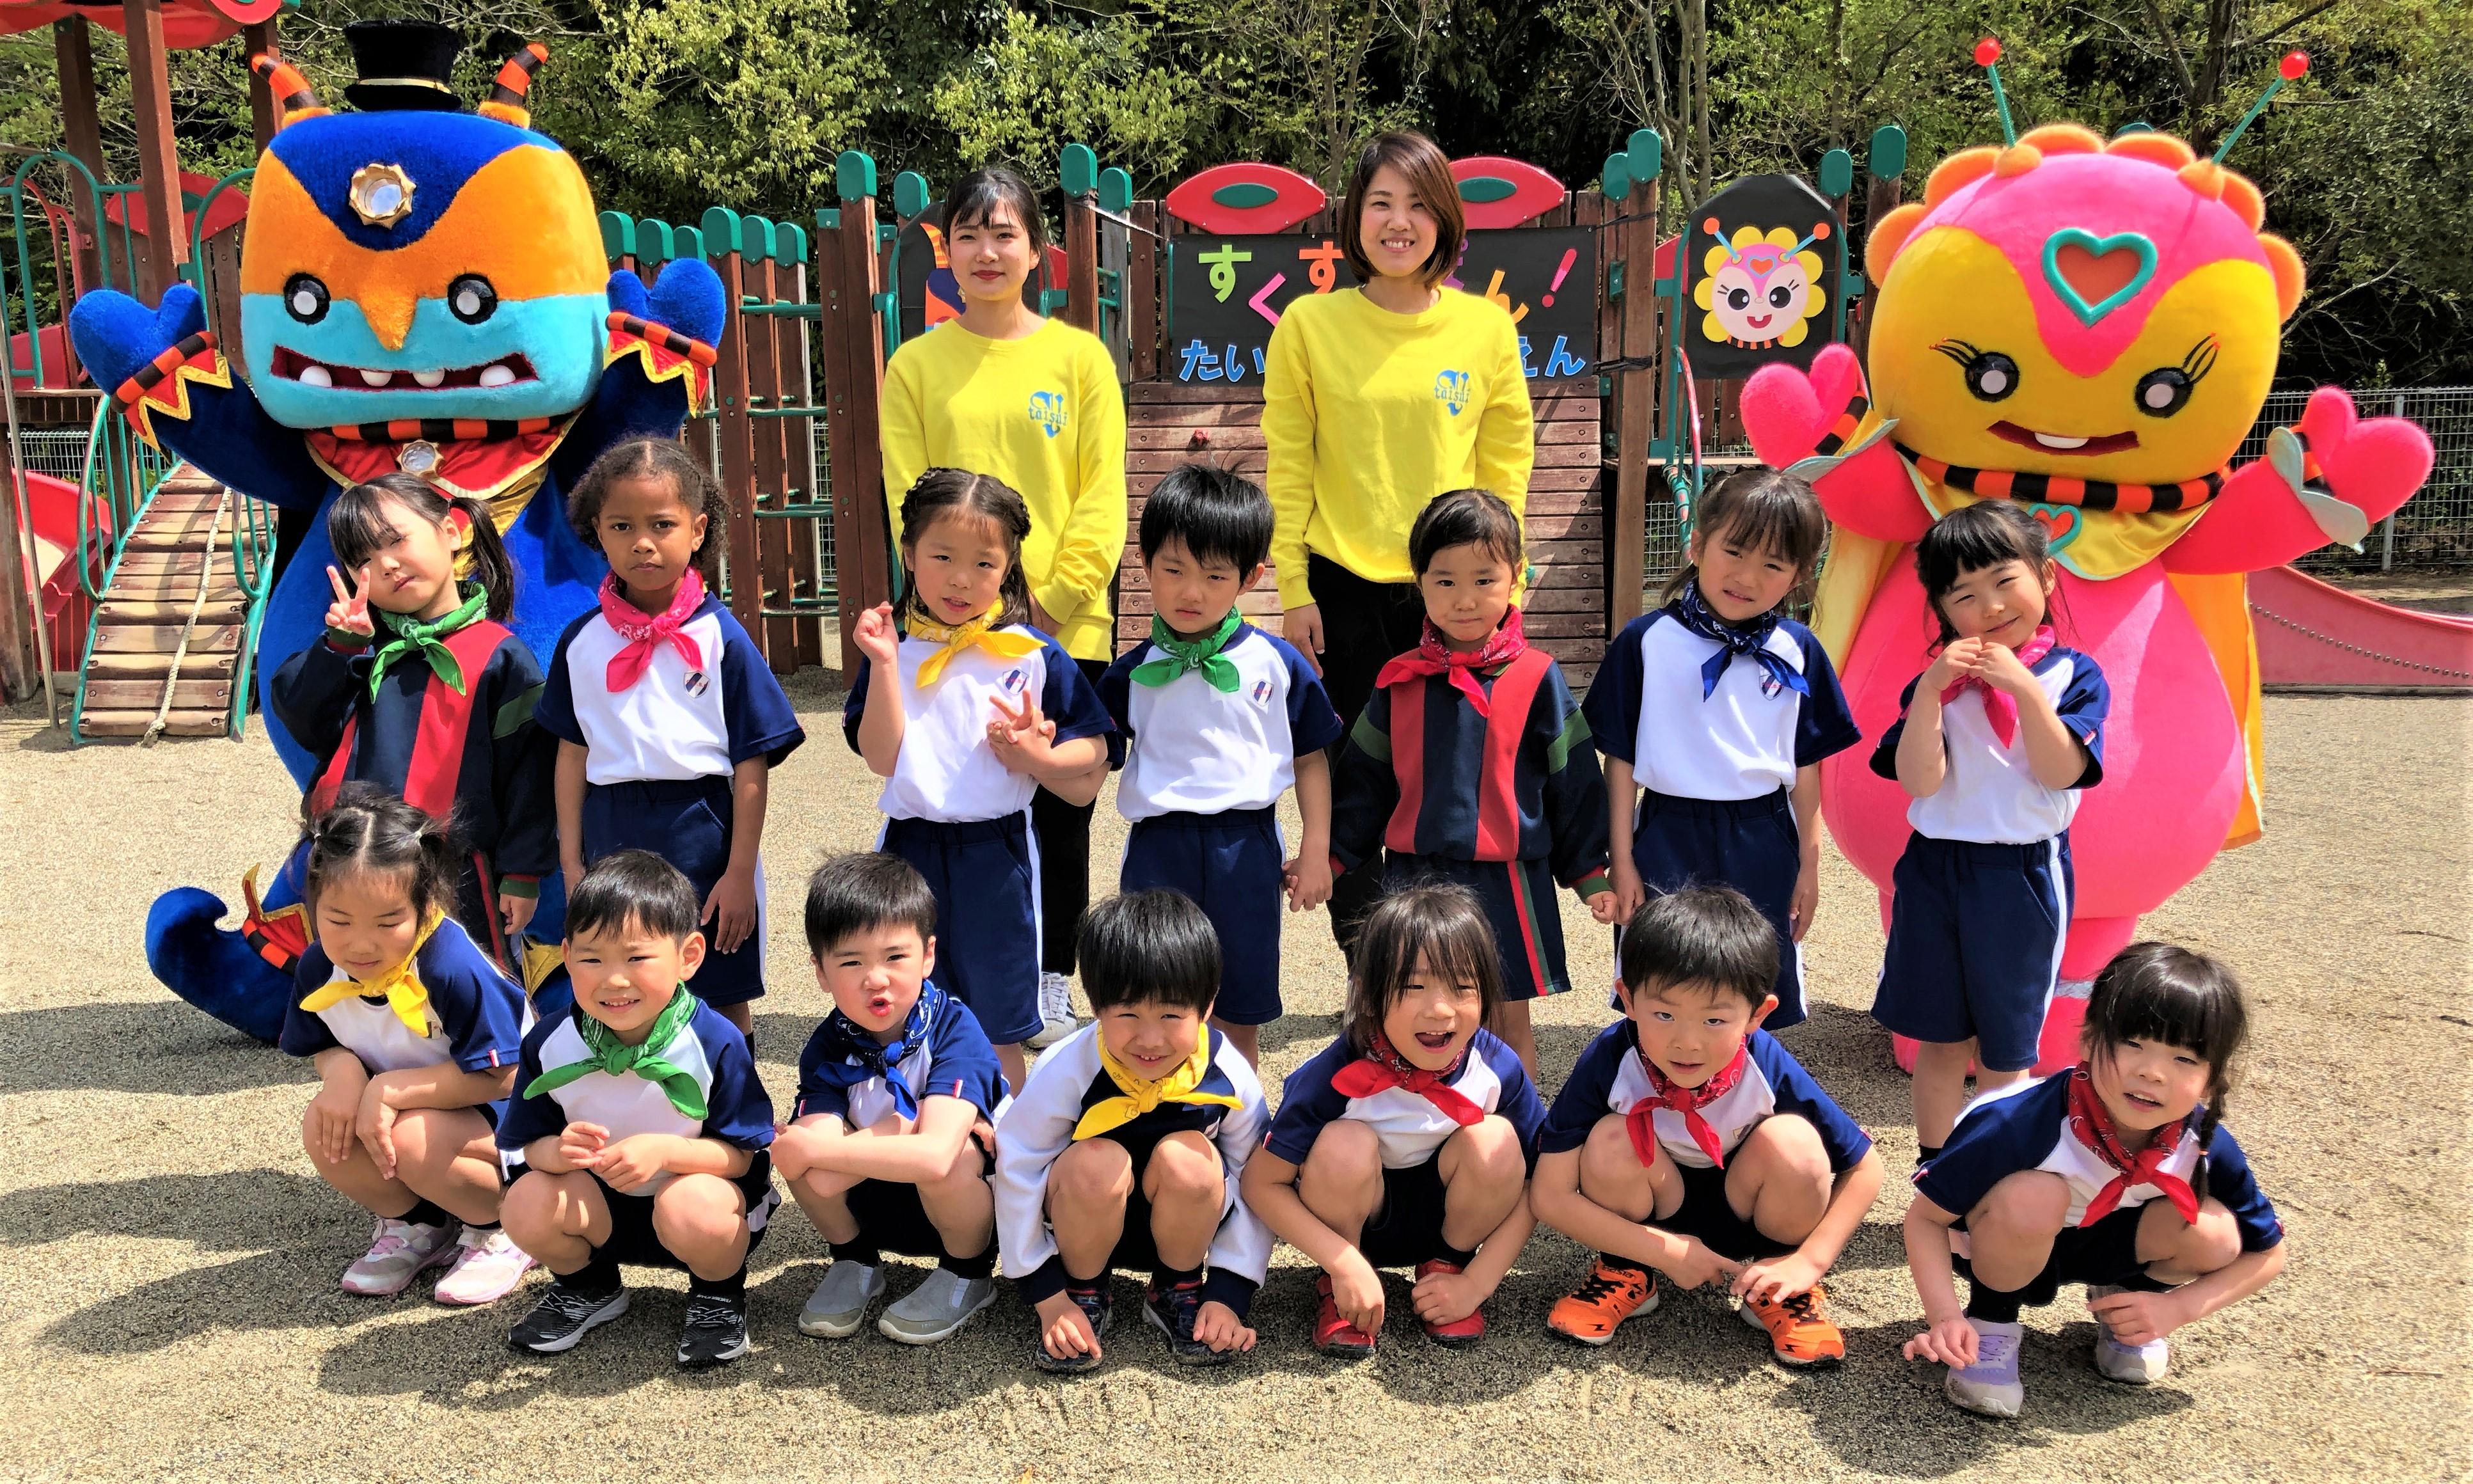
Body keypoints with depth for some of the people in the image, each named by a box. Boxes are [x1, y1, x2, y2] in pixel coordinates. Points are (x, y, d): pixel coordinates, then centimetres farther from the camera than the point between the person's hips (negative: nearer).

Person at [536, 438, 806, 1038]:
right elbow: (572, 752, 8)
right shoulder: (582, 641, 2)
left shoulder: (720, 638, -8)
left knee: (724, 1001, 10)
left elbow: (751, 764, -8)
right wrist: (572, 861, 6)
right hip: (612, 836, 3)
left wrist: (740, 873, -9)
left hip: (702, 834, -3)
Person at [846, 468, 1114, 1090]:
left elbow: (1092, 757, 0)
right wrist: (884, 664, -18)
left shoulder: (1035, 657, -3)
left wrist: (1038, 757, -19)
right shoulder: (894, 649, 0)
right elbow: (882, 758, -10)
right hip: (911, 849, 1)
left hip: (997, 856, -1)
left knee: (998, 1032, 11)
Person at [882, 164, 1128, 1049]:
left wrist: (1053, 599, -10)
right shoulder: (917, 364, 6)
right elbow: (907, 499, 2)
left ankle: (1052, 987, 22)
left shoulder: (1080, 357, 4)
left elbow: (1103, 496, 0)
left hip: (1066, 628, 0)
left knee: (1060, 814, 8)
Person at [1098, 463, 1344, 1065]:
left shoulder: (1277, 665, 0)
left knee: (1240, 1018, 12)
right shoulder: (1131, 675, 1)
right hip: (1157, 850, 0)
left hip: (1246, 849, 0)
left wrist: (1316, 851, 4)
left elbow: (1311, 757, 7)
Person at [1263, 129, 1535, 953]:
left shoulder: (1486, 327, 3)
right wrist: (1293, 590, -3)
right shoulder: (1310, 323, 0)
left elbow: (1506, 463, 7)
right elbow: (1288, 466, 1)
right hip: (1343, 589, 0)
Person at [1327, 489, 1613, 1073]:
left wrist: (1590, 872, 2)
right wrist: (1332, 857, 10)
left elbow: (1574, 781, 1)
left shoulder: (1536, 678, -4)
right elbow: (1365, 778, 11)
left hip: (1506, 880, -2)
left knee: (1509, 1024, 8)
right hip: (1412, 877, 3)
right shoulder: (1400, 682, 3)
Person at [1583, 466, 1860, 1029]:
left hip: (1763, 843, 2)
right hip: (1668, 838, -2)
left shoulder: (1798, 653, 0)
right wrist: (1622, 861, -4)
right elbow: (1621, 758, -4)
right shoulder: (1645, 642, -7)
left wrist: (1808, 866, 6)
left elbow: (1807, 768, 5)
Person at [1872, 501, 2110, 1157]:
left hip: (2023, 875, -2)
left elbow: (2062, 772, -16)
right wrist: (1931, 690, -21)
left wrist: (2025, 689, -24)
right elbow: (1919, 781, -12)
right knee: (1939, 1039, 13)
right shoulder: (1937, 683, 1)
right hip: (1935, 870, 2)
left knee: (2003, 1051, 10)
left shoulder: (2073, 676, -3)